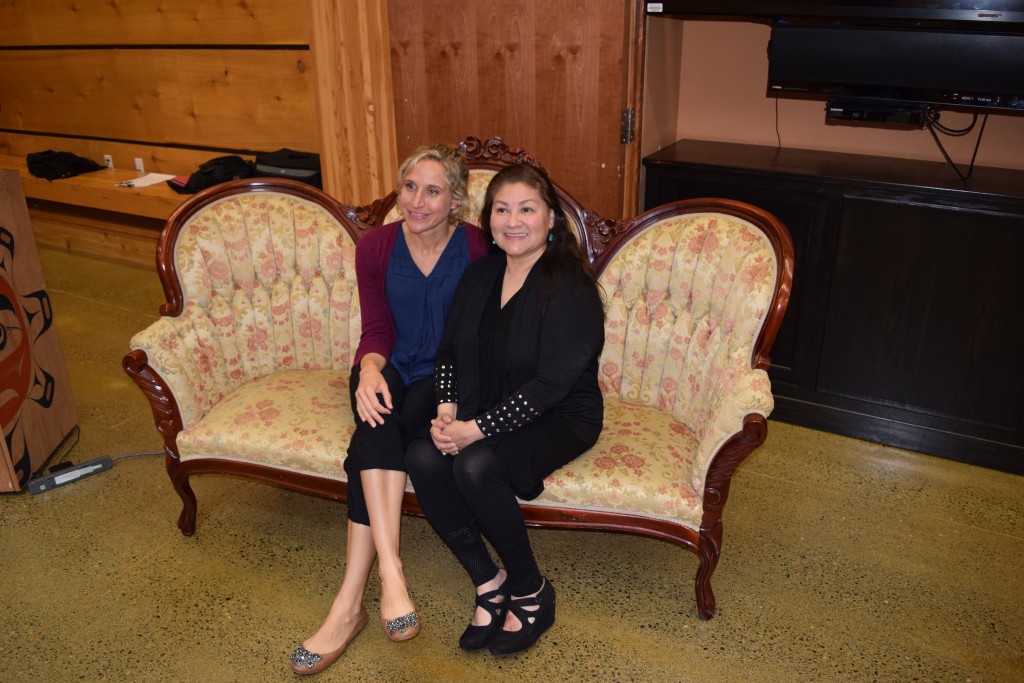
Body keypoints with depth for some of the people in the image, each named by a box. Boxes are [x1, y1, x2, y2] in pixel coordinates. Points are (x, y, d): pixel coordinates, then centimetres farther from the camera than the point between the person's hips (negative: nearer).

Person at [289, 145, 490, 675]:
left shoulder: (476, 249, -10)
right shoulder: (375, 248, -2)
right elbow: (377, 331, -3)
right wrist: (370, 369, -25)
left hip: (444, 378, -2)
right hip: (392, 369, 2)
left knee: (369, 446, -27)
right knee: (377, 424, -32)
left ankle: (349, 605, -25)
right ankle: (391, 573, -35)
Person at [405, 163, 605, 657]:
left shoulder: (572, 287, -16)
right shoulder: (481, 273, 6)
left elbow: (552, 384, -22)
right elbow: (450, 351, 9)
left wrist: (476, 430, -24)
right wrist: (447, 409, -10)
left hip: (560, 418, -6)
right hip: (487, 410, 6)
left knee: (476, 465, -32)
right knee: (422, 457, -21)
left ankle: (532, 593, -6)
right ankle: (488, 583, -5)